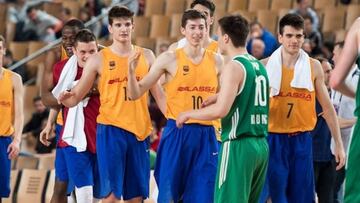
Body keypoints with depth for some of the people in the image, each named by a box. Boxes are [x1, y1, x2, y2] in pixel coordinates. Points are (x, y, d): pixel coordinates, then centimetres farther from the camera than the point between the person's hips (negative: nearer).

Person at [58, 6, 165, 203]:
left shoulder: (146, 56, 9)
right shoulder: (98, 59, 1)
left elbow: (158, 93, 13)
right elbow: (76, 96, 1)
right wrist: (66, 98, -21)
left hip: (139, 130, 3)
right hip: (110, 129, -3)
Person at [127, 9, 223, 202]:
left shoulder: (216, 60, 6)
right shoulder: (170, 59, -3)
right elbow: (136, 93, -2)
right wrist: (131, 72, -19)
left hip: (206, 135, 3)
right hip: (176, 133, -3)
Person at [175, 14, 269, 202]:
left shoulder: (234, 67, -12)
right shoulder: (259, 66, 14)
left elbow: (221, 110, -19)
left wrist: (189, 114, -6)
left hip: (238, 145, -8)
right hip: (261, 145, 8)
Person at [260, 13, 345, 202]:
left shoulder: (314, 67, 5)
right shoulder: (266, 66, -1)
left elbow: (327, 106, 10)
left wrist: (338, 143, 8)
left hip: (302, 140, 2)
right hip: (274, 139, -2)